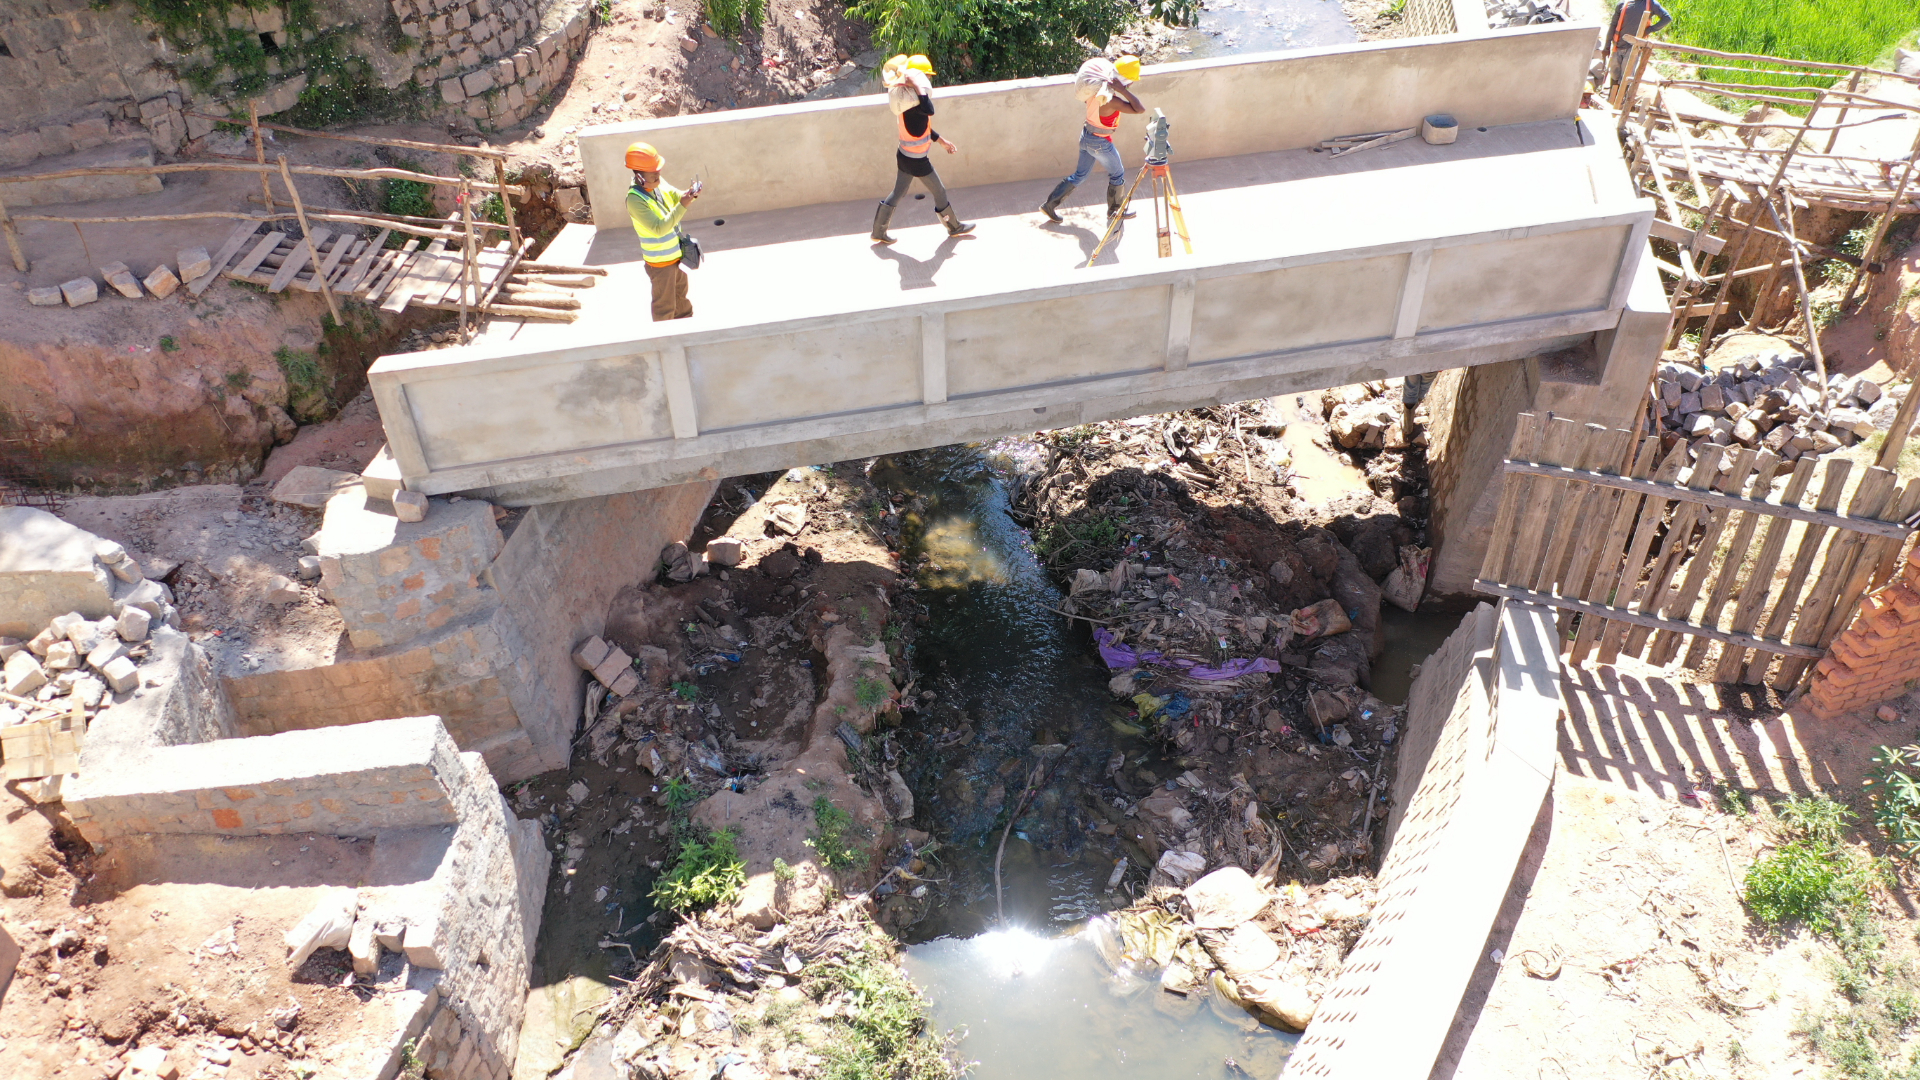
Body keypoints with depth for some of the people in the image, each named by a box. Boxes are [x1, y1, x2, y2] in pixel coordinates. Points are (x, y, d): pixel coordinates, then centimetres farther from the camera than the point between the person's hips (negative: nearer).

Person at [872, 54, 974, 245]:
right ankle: (955, 227, 32)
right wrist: (917, 86, -40)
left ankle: (878, 232, 28)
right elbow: (929, 110, -48)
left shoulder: (908, 97, 2)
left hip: (905, 156, 9)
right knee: (939, 192, 12)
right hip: (916, 160, -9)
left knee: (897, 193, 20)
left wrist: (941, 139, 22)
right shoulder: (911, 100, -28)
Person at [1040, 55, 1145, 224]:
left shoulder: (1098, 88, -7)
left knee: (1080, 174, 21)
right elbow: (1140, 109, -35)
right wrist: (1123, 91, -35)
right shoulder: (1111, 100, -30)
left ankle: (1050, 204, 21)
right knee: (1117, 175, 16)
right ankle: (1114, 210, 33)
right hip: (1100, 143, -8)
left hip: (1086, 135, 8)